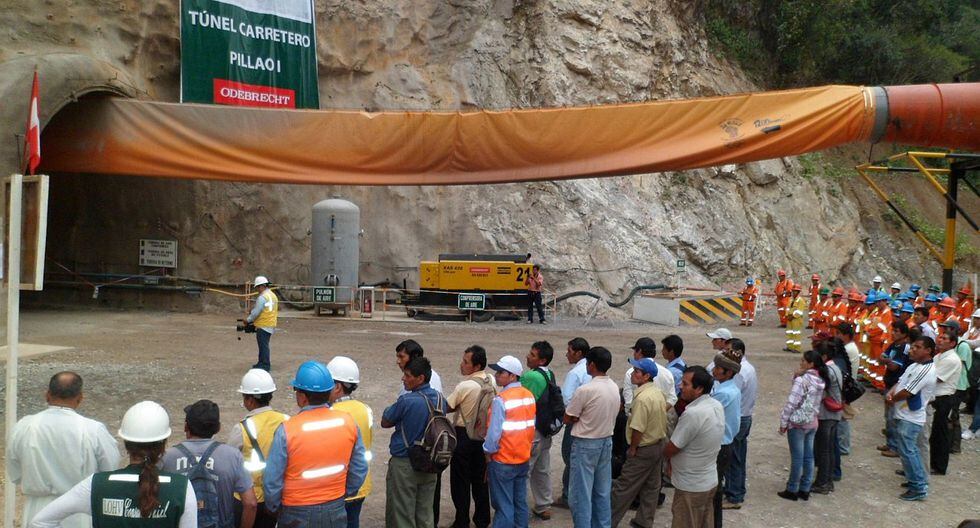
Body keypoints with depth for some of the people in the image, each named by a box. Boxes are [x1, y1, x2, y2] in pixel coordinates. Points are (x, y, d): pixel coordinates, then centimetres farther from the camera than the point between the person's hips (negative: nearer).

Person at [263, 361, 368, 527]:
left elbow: (272, 480, -13)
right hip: (336, 510, 3)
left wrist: (273, 505, 6)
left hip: (298, 514, -3)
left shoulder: (287, 430, -20)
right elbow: (359, 470, 1)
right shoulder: (347, 422, -9)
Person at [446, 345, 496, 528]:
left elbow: (447, 407, -14)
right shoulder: (492, 381, -3)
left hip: (464, 436, -6)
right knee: (480, 479, 17)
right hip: (483, 435, 6)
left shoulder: (465, 386, -22)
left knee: (460, 481, 6)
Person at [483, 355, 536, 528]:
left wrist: (488, 450, -3)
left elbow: (494, 432, -19)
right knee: (520, 503, 14)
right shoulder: (529, 395, 3)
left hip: (503, 461, -7)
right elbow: (531, 427, 8)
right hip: (523, 458, 7)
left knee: (504, 507, 0)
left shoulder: (501, 400, -19)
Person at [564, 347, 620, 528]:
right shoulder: (615, 388, 1)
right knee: (603, 492, 15)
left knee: (581, 493, 2)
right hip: (606, 441, 7)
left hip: (585, 444, -7)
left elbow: (568, 419, -12)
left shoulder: (585, 390, -21)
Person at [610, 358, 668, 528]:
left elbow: (638, 429, -25)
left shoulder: (642, 398, -26)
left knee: (624, 487, 1)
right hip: (659, 443, 9)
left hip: (644, 449, -9)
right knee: (652, 486, 14)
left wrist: (632, 449, -12)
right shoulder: (658, 393, 3)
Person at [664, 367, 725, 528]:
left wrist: (664, 452, 3)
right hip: (710, 481, 8)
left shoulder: (693, 413, -29)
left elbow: (670, 450, -20)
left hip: (691, 486, -8)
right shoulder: (717, 406, -1)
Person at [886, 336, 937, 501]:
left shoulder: (926, 370, -21)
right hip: (903, 416, 10)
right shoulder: (914, 366, 11)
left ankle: (919, 488, 3)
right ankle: (919, 479, 32)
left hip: (910, 419, -10)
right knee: (911, 450, 20)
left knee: (908, 452, -4)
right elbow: (900, 382, 13)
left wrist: (891, 399, -5)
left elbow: (906, 393, -23)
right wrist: (890, 393, -7)